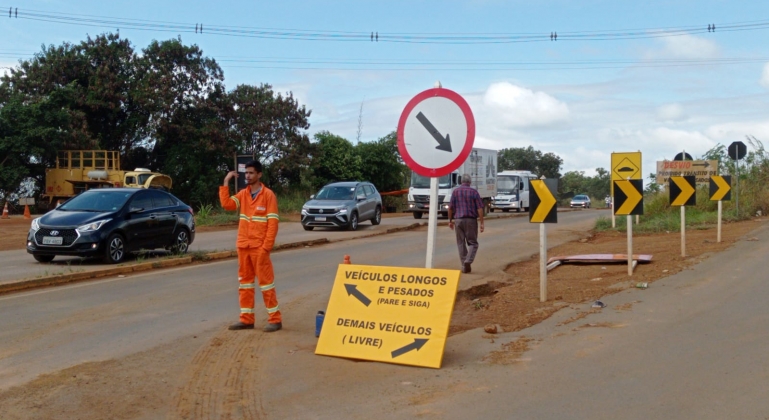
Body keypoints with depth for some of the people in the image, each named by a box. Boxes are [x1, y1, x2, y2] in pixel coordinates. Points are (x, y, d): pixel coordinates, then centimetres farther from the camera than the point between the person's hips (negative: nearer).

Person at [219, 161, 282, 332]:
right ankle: (246, 319, 16)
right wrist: (226, 182, -6)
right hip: (243, 245, 6)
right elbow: (226, 204, -4)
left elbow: (273, 222, -10)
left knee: (265, 281, -4)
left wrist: (266, 246, -16)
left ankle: (275, 319, 2)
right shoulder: (242, 194, 10)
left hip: (259, 246, -6)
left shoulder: (268, 194, -7)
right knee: (244, 281, 9)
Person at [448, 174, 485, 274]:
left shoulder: (456, 191, 3)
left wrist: (450, 220, 13)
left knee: (461, 243, 9)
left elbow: (450, 207, 3)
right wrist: (482, 223, -4)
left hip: (458, 220, 2)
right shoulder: (474, 191, -2)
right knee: (472, 243, 7)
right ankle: (468, 261, -16)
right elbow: (479, 208, -7)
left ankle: (464, 266, 7)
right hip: (471, 220, -2)